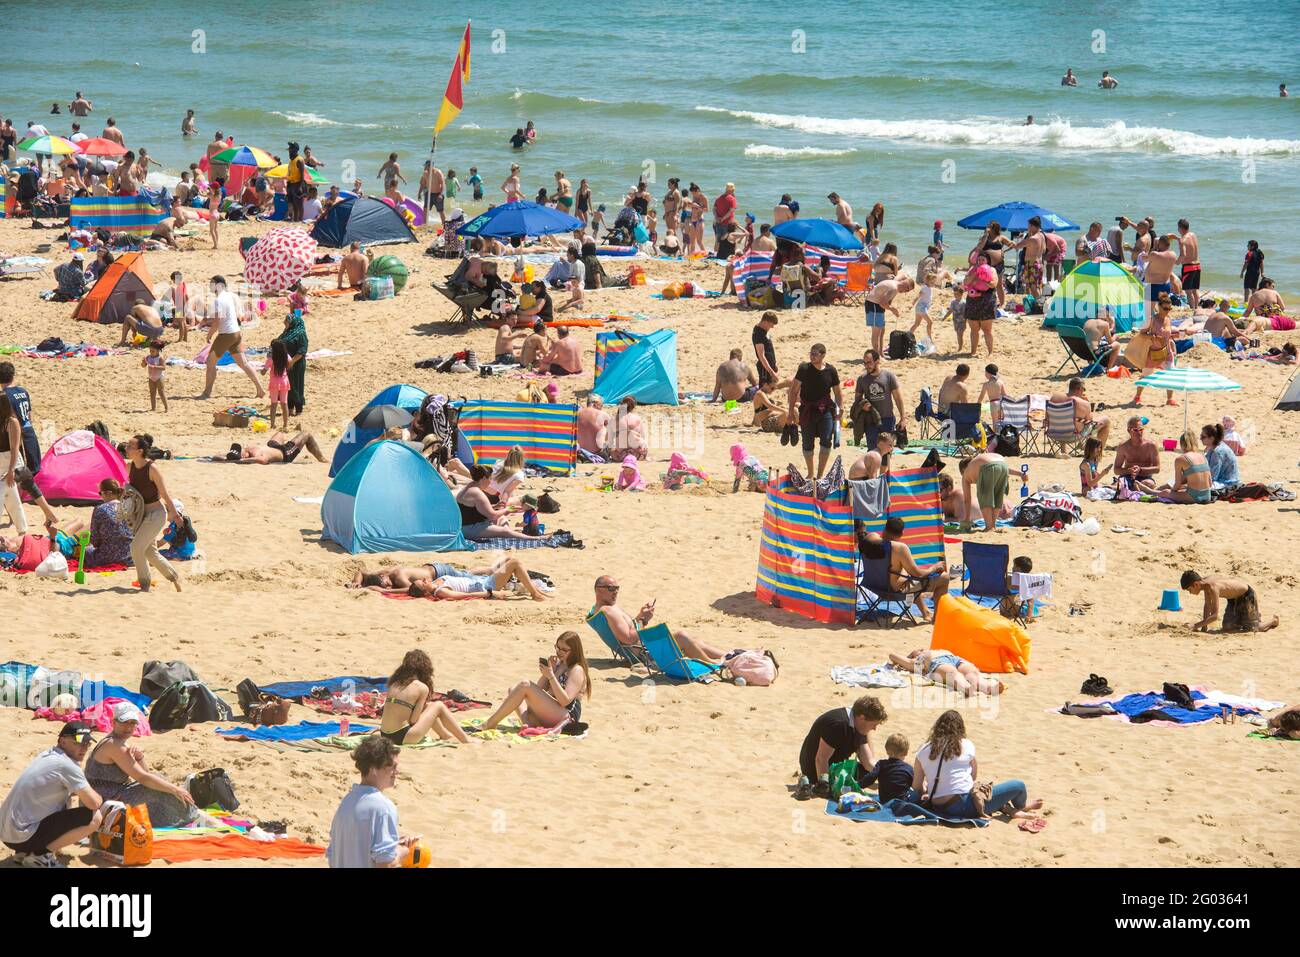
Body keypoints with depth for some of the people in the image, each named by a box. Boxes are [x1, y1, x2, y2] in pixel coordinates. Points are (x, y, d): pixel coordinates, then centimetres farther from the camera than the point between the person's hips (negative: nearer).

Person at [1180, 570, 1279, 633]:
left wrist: (1197, 625, -39)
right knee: (1227, 628, 6)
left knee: (1252, 628, 1)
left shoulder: (1213, 587, -38)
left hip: (1247, 595, -8)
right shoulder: (1205, 582, -12)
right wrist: (1204, 626, -8)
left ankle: (1274, 620, 26)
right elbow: (1208, 605, -1)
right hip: (1233, 598, 8)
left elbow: (1214, 615, -39)